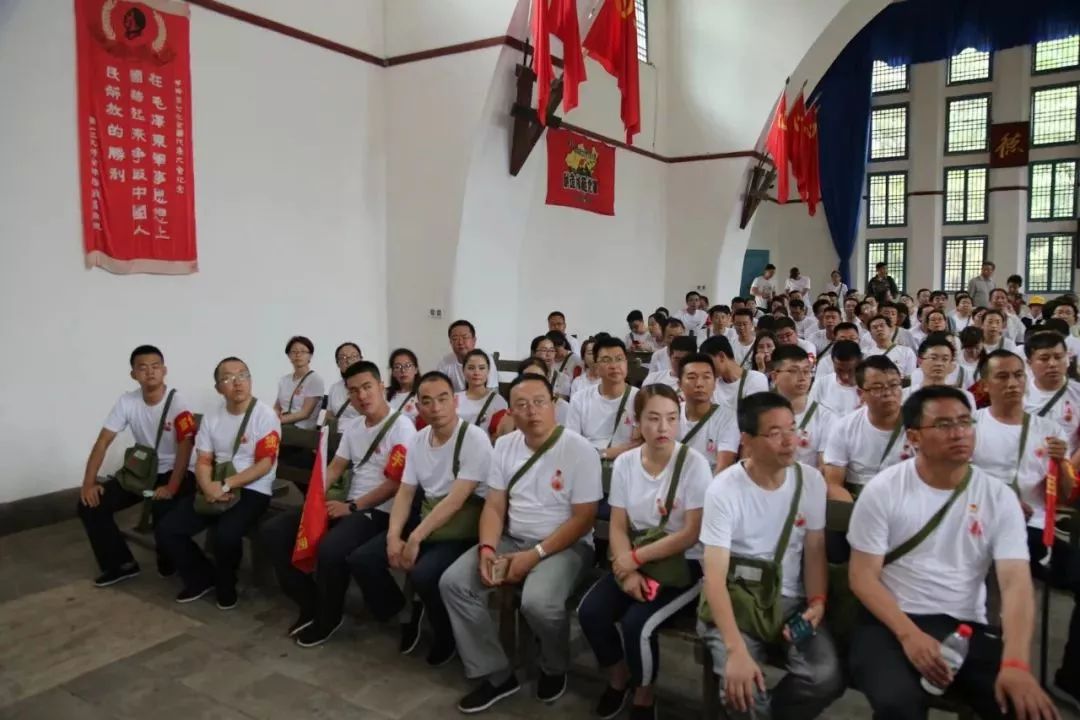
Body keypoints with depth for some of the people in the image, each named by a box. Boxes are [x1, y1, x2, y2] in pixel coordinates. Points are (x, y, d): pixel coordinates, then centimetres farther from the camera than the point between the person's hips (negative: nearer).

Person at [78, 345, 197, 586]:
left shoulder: (177, 403, -19)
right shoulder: (126, 402, -4)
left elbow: (185, 447, -25)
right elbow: (103, 441, -3)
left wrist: (171, 487, -33)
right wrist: (89, 482, -12)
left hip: (174, 471, -6)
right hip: (140, 470, 6)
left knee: (162, 508, -33)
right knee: (90, 503, -8)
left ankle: (169, 565, -2)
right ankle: (121, 564, 9)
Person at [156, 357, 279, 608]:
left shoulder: (265, 415, -9)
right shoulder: (211, 419, 10)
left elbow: (264, 465, -13)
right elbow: (203, 462, 6)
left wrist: (225, 485, -20)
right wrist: (209, 487, -16)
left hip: (252, 491, -6)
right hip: (215, 490, 6)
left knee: (225, 535, -31)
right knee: (165, 530, -7)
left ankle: (225, 585, 2)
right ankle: (203, 578, 15)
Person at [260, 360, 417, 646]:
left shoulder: (401, 426, -12)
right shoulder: (353, 429, 16)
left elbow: (395, 483, -17)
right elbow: (334, 468, 14)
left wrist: (352, 507, -17)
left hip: (378, 512, -8)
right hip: (348, 505, 9)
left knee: (331, 548, -35)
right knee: (274, 530, -1)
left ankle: (329, 618, -5)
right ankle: (311, 604, 8)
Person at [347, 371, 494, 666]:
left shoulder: (474, 438, -16)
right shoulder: (417, 440, 7)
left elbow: (456, 500, -21)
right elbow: (405, 493, 6)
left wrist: (416, 539, -22)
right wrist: (393, 536, -11)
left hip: (462, 529, -7)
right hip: (425, 518, 7)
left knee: (424, 574, -32)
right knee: (361, 560, -5)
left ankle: (447, 636, 1)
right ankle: (408, 615, 18)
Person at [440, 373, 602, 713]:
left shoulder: (579, 450, -13)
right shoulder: (505, 445, 3)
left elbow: (583, 518, -14)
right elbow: (494, 506, 5)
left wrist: (535, 555, -20)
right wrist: (487, 549, -14)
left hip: (565, 545, -5)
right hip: (512, 540, 6)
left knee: (538, 602, -32)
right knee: (453, 583, -12)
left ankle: (555, 669, 3)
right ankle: (496, 675, 0)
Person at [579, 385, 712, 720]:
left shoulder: (693, 463, -15)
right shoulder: (625, 463, -2)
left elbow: (691, 534, -16)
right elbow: (618, 527, 0)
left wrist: (636, 558, -16)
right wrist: (628, 572, -17)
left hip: (683, 563, -4)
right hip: (635, 560, 4)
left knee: (637, 623, -24)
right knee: (590, 612, -15)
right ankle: (618, 677, 17)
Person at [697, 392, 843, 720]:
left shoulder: (811, 480, -1)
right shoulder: (723, 490, -15)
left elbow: (815, 551, 8)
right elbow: (715, 576, -20)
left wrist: (817, 603, -12)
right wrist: (736, 650, -30)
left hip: (791, 601, 4)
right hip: (736, 601, -3)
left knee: (827, 679, -21)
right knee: (742, 690, -27)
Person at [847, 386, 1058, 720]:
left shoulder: (999, 496, 1)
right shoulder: (883, 490, -5)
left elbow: (1016, 583, -9)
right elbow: (863, 576, -5)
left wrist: (1016, 664, -24)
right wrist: (909, 635, -21)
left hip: (967, 626, 3)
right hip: (891, 621, -3)